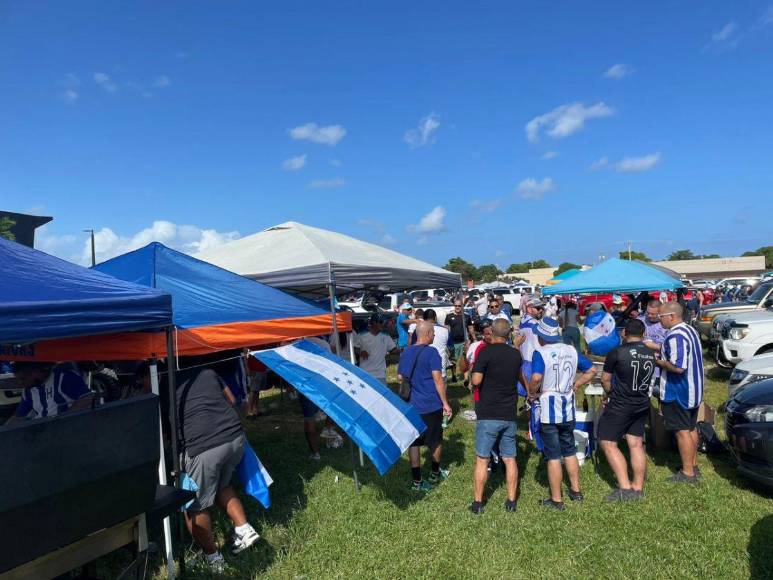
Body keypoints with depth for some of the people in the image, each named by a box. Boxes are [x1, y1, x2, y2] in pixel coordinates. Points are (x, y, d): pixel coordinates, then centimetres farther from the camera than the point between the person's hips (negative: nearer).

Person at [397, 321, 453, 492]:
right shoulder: (431, 352, -14)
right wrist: (445, 403, -11)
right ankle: (435, 474, 32)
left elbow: (400, 377, 11)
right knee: (435, 441, 15)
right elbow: (438, 379, -16)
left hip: (412, 405, 5)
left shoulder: (405, 353, 5)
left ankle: (416, 481, 12)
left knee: (413, 442, 9)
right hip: (431, 405, -4)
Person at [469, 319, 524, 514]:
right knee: (510, 459, 13)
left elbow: (476, 381, -17)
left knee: (482, 460, 4)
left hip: (489, 415, -4)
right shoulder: (516, 354, 6)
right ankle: (511, 501, 18)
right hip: (509, 415, 5)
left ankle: (477, 502, 10)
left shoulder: (487, 352, -11)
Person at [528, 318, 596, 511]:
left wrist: (532, 393, -13)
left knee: (553, 456, 3)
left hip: (549, 411, -6)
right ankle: (576, 491, 34)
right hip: (568, 410, 6)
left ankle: (556, 500, 13)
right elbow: (591, 370, 12)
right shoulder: (571, 350, 4)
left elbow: (536, 378, -31)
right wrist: (575, 385, 11)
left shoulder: (541, 353, -16)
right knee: (569, 451, 22)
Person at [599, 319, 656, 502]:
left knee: (608, 443, 2)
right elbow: (647, 379, 11)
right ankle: (638, 488, 19)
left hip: (620, 405, -6)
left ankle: (625, 488, 0)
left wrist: (610, 393, 11)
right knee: (636, 445, 13)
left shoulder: (617, 353, -16)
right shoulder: (651, 354, 1)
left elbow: (605, 379, -8)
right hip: (642, 405, 6)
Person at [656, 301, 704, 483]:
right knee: (691, 429, 18)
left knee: (682, 431, -1)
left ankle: (687, 473, 8)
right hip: (693, 390, 10)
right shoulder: (690, 330, 8)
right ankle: (693, 466, 30)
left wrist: (659, 361, -14)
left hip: (678, 392, -10)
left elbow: (678, 367, -30)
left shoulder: (675, 336, -24)